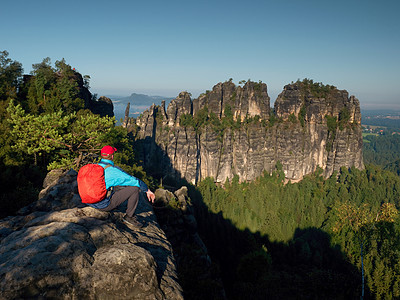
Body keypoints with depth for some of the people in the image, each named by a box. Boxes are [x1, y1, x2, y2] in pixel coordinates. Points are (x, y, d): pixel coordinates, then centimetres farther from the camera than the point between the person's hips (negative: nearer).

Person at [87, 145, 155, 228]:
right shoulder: (113, 170, -19)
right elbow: (134, 181, -13)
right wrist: (147, 190, 0)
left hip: (91, 202, 8)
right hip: (104, 205, -8)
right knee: (135, 188, -8)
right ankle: (129, 217, 4)